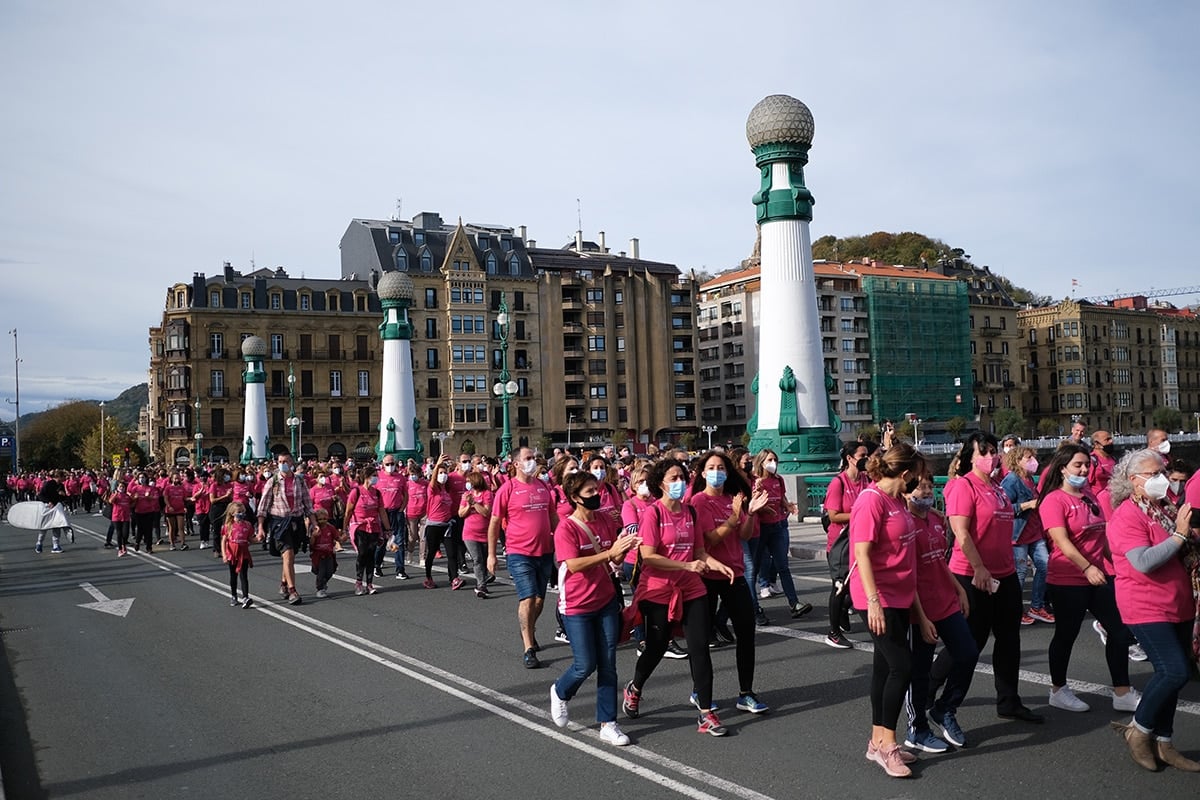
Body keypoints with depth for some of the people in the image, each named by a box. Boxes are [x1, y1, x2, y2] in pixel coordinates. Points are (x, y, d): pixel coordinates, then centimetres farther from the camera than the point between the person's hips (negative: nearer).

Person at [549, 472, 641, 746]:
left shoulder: (606, 520, 2)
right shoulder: (566, 527, -13)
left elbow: (616, 561, 7)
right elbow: (573, 565, -24)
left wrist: (623, 550, -16)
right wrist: (609, 552, -30)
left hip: (606, 601, 5)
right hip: (577, 605, -4)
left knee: (607, 664, 5)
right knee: (585, 665, 0)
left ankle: (607, 724, 14)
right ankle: (560, 692, 32)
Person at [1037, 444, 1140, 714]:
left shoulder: (1089, 496, 10)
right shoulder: (1053, 500, -14)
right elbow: (1062, 541, -23)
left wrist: (1112, 560, 18)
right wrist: (1087, 568, -32)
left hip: (1101, 575, 8)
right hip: (1069, 580, -7)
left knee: (1120, 630, 6)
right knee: (1066, 634, 5)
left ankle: (1122, 694, 16)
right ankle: (1058, 691, 21)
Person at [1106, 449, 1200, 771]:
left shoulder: (1165, 509, 10)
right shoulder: (1127, 515, -14)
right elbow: (1143, 562, -25)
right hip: (1147, 608, -8)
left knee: (1171, 673, 11)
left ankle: (1162, 742, 22)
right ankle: (1138, 729, 5)